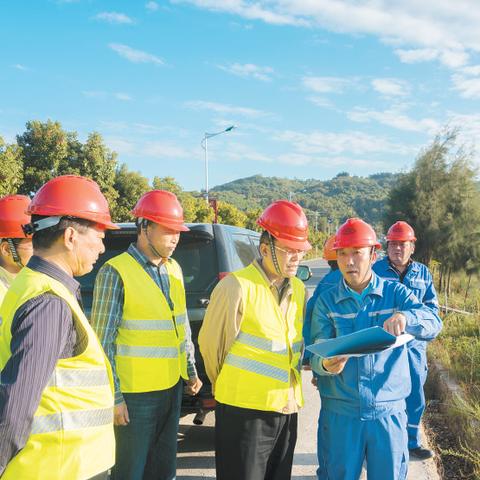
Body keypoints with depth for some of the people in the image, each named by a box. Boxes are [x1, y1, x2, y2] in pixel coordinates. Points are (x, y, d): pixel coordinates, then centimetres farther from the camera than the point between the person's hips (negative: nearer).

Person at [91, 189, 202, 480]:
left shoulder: (174, 269, 8)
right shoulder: (116, 272, -14)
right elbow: (103, 341, -13)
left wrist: (191, 369, 16)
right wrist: (114, 396, -14)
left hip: (172, 386, 7)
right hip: (135, 392, -7)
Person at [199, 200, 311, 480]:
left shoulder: (298, 290, 6)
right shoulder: (237, 286, -15)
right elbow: (211, 343, -6)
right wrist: (227, 385, 7)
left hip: (287, 409, 7)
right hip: (245, 409, -6)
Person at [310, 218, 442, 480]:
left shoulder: (395, 293, 1)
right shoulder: (326, 301, 0)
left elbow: (433, 323, -12)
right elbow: (317, 352, -6)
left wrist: (405, 317, -34)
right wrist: (325, 364, -30)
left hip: (388, 411, 0)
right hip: (339, 412, 0)